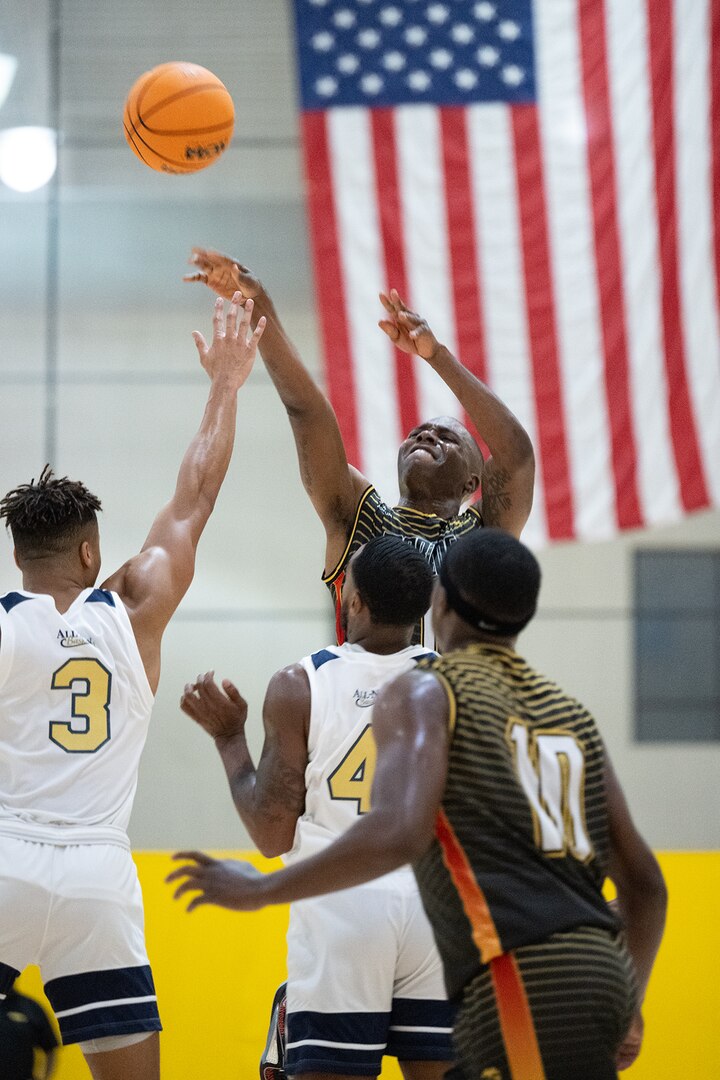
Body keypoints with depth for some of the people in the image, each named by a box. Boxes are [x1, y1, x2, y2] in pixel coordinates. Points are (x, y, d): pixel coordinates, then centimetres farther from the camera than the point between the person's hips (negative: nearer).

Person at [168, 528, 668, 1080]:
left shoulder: (424, 694, 3)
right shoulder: (570, 713, 23)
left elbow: (398, 834, -15)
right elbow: (643, 879, 22)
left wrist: (261, 889, -4)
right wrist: (627, 1004, 32)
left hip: (527, 984, -8)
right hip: (597, 970, 8)